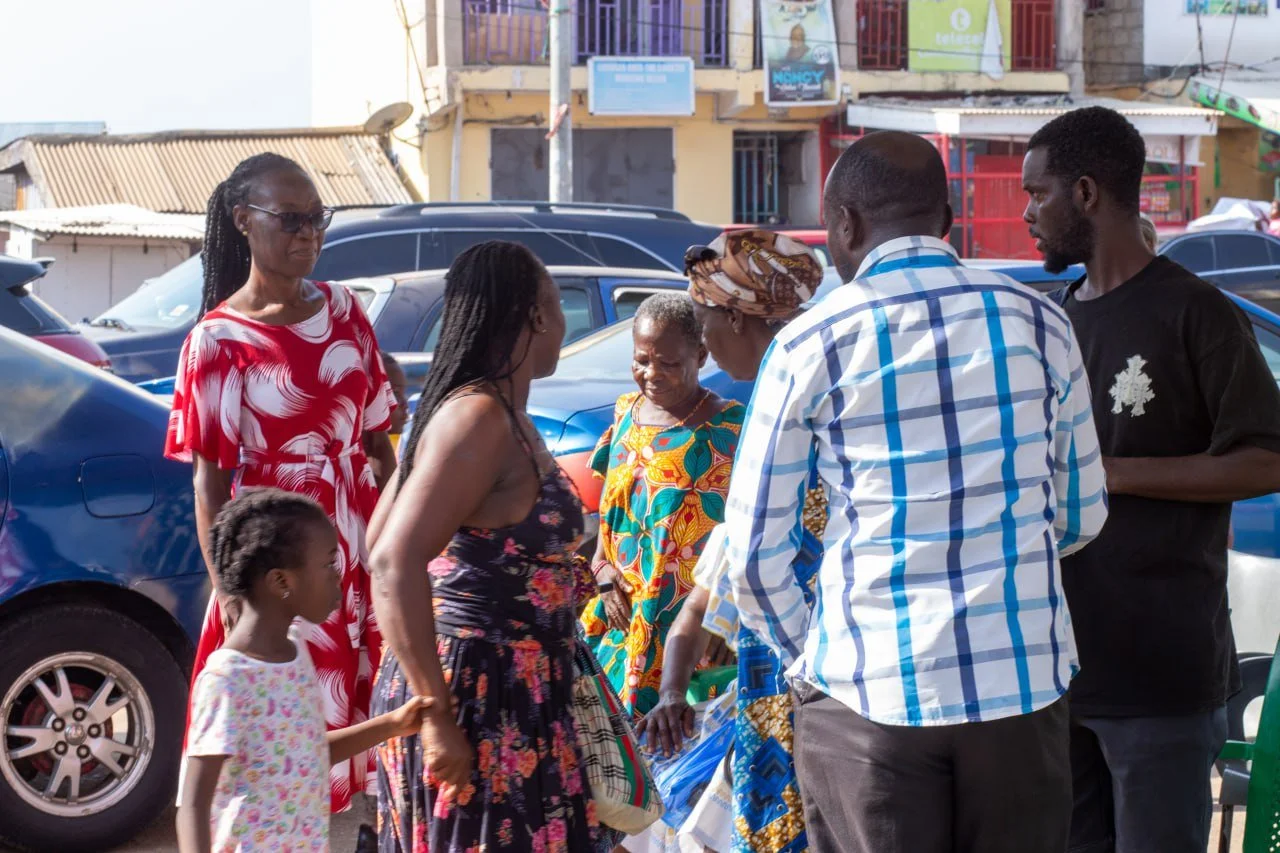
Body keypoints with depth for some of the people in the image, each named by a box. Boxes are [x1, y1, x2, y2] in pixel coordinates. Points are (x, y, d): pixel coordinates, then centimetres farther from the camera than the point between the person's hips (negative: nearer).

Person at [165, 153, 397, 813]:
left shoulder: (342, 311, 6)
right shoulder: (218, 340, -8)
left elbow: (376, 436, 12)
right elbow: (210, 478, -8)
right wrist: (229, 589, -13)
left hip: (357, 544, 5)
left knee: (359, 715, 9)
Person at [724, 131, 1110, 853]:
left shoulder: (811, 346, -3)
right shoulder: (1041, 324, 5)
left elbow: (757, 551, -1)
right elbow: (1082, 514, 14)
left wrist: (806, 654, 15)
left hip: (869, 693, -2)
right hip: (1023, 682, 3)